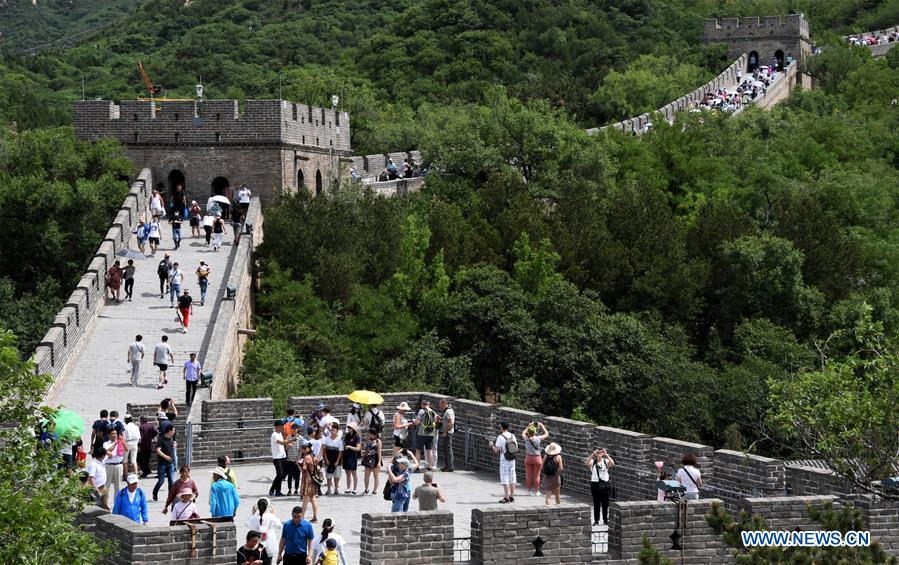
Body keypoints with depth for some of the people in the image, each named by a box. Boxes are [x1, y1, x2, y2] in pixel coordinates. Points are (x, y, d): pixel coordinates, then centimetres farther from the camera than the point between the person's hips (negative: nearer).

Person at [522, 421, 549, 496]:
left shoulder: (526, 438, -9)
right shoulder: (538, 438, -15)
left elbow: (523, 433, 15)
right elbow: (546, 434, 2)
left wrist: (529, 426, 20)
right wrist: (542, 425, 12)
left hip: (528, 458, 2)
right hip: (537, 458, -2)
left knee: (528, 475, 10)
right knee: (536, 475, 7)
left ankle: (529, 491, 16)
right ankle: (536, 492, 12)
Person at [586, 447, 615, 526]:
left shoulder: (606, 461, 3)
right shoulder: (592, 462, 4)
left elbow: (612, 463, -18)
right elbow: (587, 463, -18)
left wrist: (606, 455, -21)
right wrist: (592, 454, -24)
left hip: (605, 484, 0)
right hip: (595, 483, 0)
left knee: (605, 503, 5)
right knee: (596, 503, 3)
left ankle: (605, 520, 16)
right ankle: (596, 521, 9)